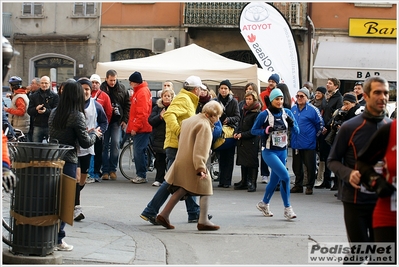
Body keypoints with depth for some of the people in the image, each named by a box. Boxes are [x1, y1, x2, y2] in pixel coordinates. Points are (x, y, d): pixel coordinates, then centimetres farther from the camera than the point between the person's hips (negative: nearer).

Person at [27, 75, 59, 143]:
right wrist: (36, 109, -13)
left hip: (50, 126, -2)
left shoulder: (55, 96, 4)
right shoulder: (34, 96, 13)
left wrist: (46, 111, -24)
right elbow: (29, 111, 8)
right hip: (37, 126, 2)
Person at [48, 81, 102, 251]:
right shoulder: (77, 116, -11)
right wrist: (94, 134, 12)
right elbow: (86, 143, -10)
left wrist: (85, 132, 17)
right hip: (68, 161, -6)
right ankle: (57, 240, 3)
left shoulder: (54, 113, 8)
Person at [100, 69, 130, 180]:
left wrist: (125, 120, 2)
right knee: (105, 145, 2)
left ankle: (113, 169, 0)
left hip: (117, 121, 1)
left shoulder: (122, 89, 4)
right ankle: (105, 171, 7)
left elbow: (127, 105, 8)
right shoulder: (101, 88, -4)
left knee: (115, 143, -9)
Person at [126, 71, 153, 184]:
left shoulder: (143, 92, -14)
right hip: (138, 128, 10)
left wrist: (135, 127, -18)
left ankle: (142, 175, -5)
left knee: (139, 151, -9)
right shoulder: (139, 91, 17)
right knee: (138, 151, 11)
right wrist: (133, 127, 20)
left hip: (141, 128, -10)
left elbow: (142, 113, -20)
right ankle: (139, 175, 15)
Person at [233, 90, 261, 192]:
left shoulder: (257, 113, -10)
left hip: (252, 141, -8)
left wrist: (242, 135, -15)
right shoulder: (244, 110, 15)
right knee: (243, 162, 12)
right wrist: (236, 132, 3)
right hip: (242, 141, 8)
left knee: (252, 162, -5)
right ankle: (244, 182, 19)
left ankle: (252, 183, -1)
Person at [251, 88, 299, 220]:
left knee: (275, 180, 15)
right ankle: (287, 208, -9)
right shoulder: (264, 114, -10)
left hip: (282, 151, 5)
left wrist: (292, 124, -16)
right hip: (269, 151, -5)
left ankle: (264, 204, 37)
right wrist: (266, 131, -21)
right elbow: (253, 130, -3)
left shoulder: (287, 113, 2)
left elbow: (297, 131, 4)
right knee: (285, 176, -18)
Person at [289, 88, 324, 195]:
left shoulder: (312, 109, -8)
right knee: (297, 166, 11)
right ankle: (298, 185, 22)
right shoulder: (293, 109, 8)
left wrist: (315, 136, 0)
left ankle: (310, 186, 10)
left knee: (310, 166, 0)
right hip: (295, 143, 5)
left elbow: (320, 125, -2)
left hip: (308, 144, -5)